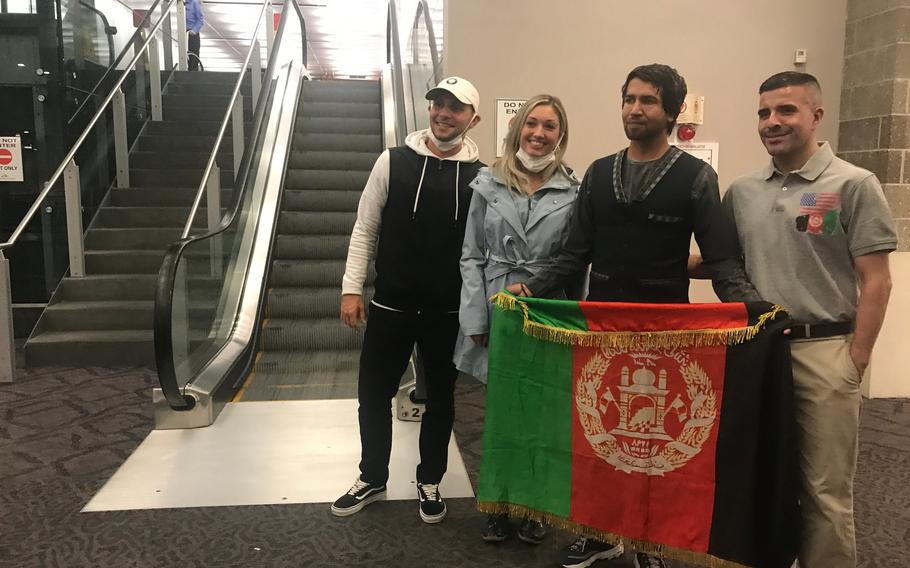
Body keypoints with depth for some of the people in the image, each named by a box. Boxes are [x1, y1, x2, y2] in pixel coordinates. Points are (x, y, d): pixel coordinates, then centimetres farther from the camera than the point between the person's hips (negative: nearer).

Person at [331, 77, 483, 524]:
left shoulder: (480, 177, -2)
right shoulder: (393, 161, -1)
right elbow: (365, 230, 2)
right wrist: (352, 288, -3)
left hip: (448, 312, 0)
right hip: (390, 306, 1)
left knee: (440, 398, 13)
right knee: (374, 393, 11)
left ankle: (429, 482, 33)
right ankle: (372, 478, 33)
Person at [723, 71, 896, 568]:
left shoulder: (853, 185, -4)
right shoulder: (741, 191, 9)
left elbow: (875, 281, -5)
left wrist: (855, 361, -9)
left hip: (823, 350, -4)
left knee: (825, 488, 5)